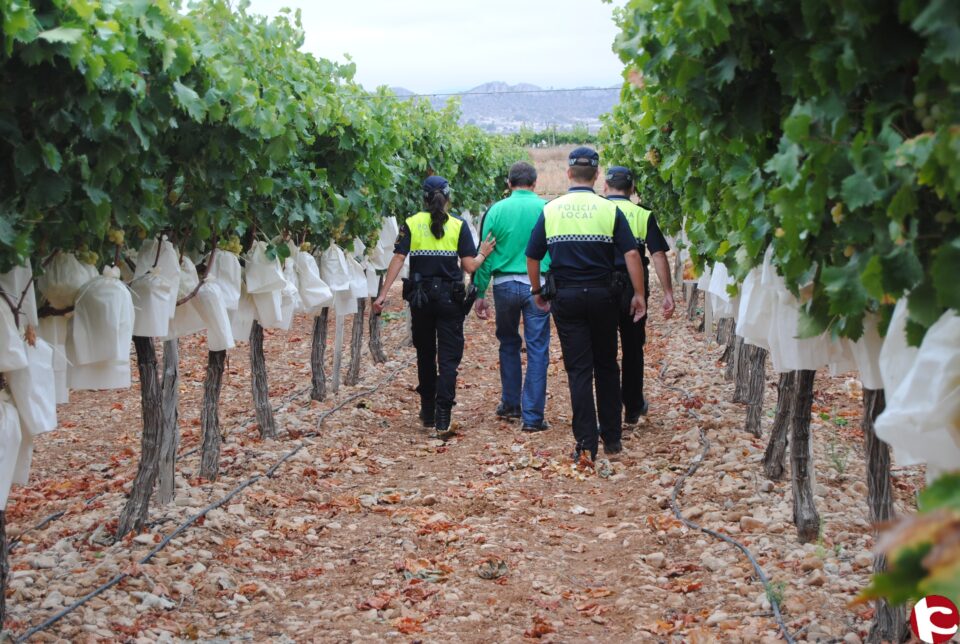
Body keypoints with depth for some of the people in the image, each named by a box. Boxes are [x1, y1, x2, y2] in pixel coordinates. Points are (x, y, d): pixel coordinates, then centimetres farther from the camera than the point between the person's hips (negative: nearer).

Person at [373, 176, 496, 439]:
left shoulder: (411, 224, 0)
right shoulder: (458, 226, -2)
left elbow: (398, 260, -8)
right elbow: (469, 266, -6)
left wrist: (383, 294, -8)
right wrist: (483, 254, 14)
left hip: (420, 297, 2)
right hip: (450, 298, -2)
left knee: (425, 355, 16)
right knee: (449, 357, -1)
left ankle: (428, 413, 25)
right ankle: (442, 419, -11)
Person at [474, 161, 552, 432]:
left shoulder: (496, 210, 1)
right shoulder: (547, 209, -2)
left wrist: (480, 293, 6)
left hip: (504, 285, 2)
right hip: (537, 285, -2)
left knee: (508, 343, 21)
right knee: (537, 349, 2)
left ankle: (510, 404, 28)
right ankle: (532, 417, 0)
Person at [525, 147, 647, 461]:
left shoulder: (551, 210, 1)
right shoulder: (609, 210, -3)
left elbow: (532, 257, 4)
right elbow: (631, 253, -8)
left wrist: (537, 291, 17)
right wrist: (639, 294, 0)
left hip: (566, 297, 0)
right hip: (602, 295, 0)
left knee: (578, 370, 2)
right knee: (607, 367, 14)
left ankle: (586, 444, -3)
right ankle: (612, 438, 20)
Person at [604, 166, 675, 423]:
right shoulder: (643, 216, -1)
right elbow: (658, 256, -6)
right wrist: (668, 293, -4)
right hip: (633, 288, 1)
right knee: (632, 349, 15)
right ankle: (633, 408, 26)